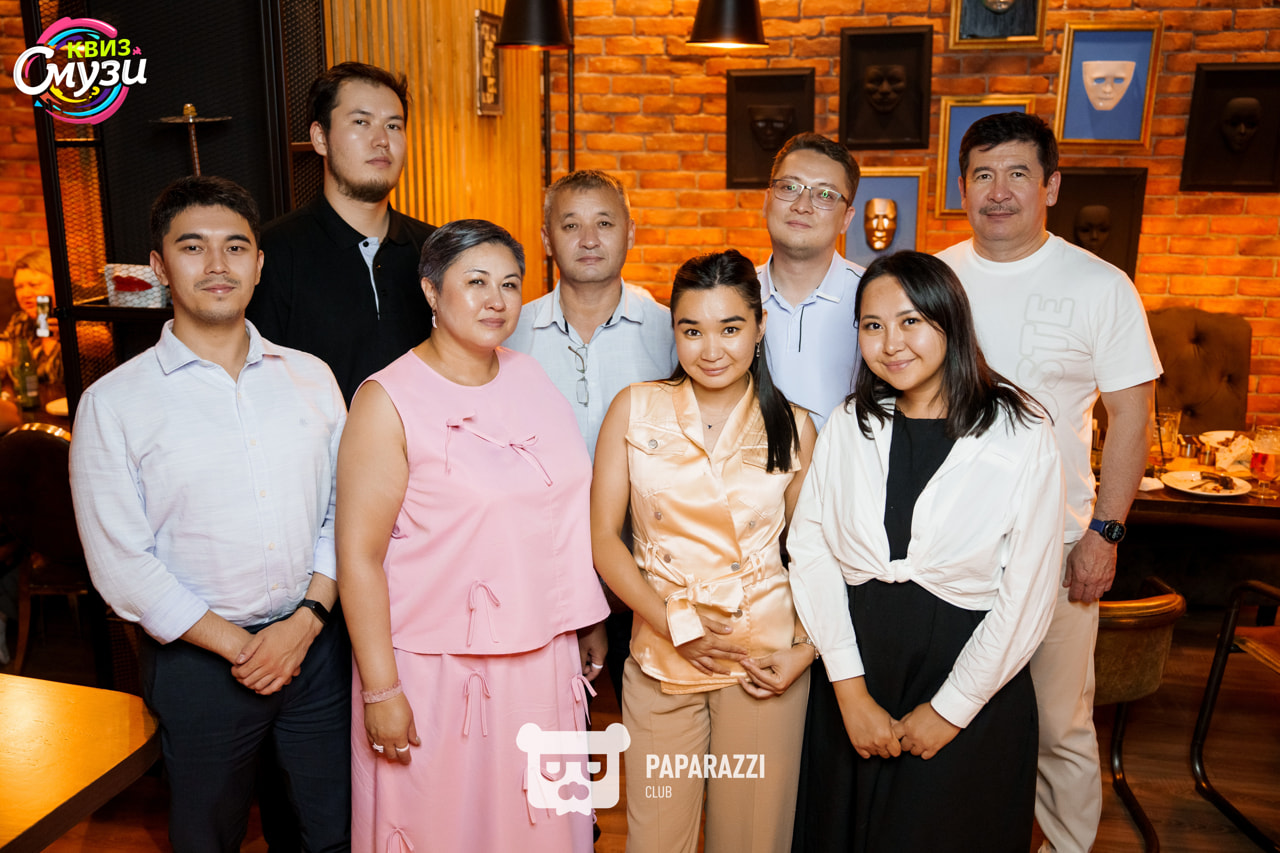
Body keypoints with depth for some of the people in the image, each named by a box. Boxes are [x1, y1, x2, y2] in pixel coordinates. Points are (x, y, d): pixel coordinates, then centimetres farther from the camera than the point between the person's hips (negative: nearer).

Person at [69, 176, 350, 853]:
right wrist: (238, 647, -10)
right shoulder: (112, 403, -7)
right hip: (198, 662, -2)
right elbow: (121, 564, -9)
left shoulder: (310, 377, 2)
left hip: (316, 644, 2)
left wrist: (305, 621, -9)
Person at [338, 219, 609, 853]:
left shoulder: (529, 378, 4)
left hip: (542, 653, 5)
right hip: (436, 669, -5)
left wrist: (589, 621, 11)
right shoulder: (388, 401, -12)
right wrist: (380, 690, -13)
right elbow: (359, 556, -13)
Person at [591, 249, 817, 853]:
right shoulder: (635, 409, -2)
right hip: (661, 658, 0)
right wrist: (674, 623, -11)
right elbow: (602, 537, -3)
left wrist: (805, 649, -6)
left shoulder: (794, 428, 0)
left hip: (765, 660, 0)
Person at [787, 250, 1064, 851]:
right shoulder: (850, 424, 0)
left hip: (971, 690, -3)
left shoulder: (1023, 437, -10)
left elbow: (1026, 596, -10)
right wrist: (851, 689, -10)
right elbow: (809, 549, -5)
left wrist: (950, 709, -7)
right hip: (856, 663, 3)